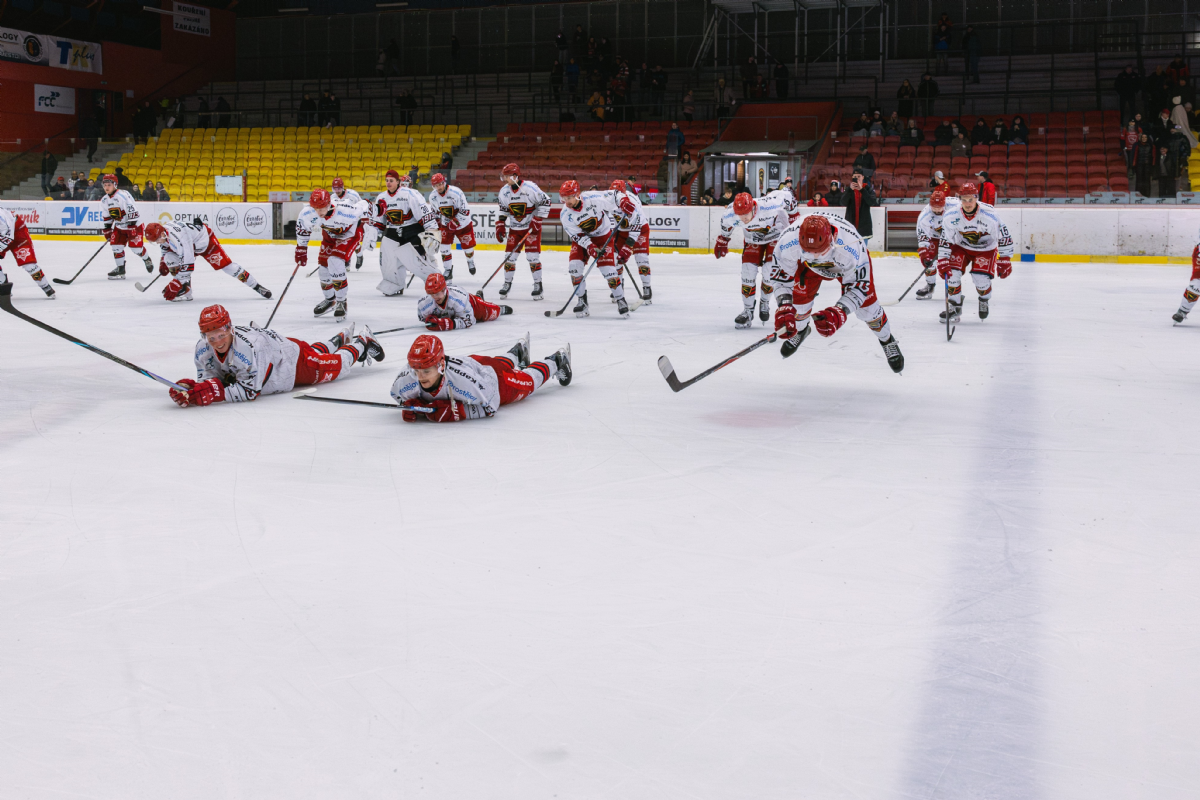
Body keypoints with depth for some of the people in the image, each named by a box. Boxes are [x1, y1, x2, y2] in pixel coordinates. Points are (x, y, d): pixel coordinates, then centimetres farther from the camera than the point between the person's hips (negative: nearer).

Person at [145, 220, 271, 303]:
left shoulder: (177, 238, -42)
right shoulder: (161, 233, -15)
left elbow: (188, 264, -42)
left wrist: (175, 285, -39)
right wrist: (163, 263, 6)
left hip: (206, 239, -8)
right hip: (191, 245, 8)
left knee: (225, 264, -11)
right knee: (170, 258, -14)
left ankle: (256, 286, 1)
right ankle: (186, 292, -9)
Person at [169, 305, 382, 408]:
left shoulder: (249, 347, -47)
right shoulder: (203, 349, -28)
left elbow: (249, 390, -45)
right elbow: (208, 378, -21)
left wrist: (217, 394, -55)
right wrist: (193, 388, -43)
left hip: (296, 360, -6)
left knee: (334, 365, 21)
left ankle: (361, 343, 48)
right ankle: (339, 339, 64)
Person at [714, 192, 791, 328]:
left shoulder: (769, 208, -40)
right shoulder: (731, 216, -29)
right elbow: (725, 224, -3)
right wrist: (722, 241, 13)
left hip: (775, 235, -2)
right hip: (752, 239, 3)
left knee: (771, 271, -14)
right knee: (748, 271, -9)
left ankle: (765, 302, 15)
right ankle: (748, 311, 4)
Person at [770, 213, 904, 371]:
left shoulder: (852, 247, -46)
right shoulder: (788, 244, -41)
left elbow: (858, 286, -34)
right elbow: (782, 276, -26)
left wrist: (838, 313, -48)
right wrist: (784, 308, -41)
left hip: (846, 263, -2)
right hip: (808, 264, 2)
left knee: (866, 303, -4)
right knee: (799, 296, -3)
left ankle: (887, 340, 26)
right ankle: (799, 331, 34)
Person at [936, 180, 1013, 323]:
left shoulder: (990, 216, -28)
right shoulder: (950, 216, -21)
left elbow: (1004, 237, -17)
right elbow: (945, 240, -11)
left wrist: (1004, 261, -14)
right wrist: (942, 261, -16)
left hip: (986, 249, -2)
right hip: (961, 247, 3)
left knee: (981, 279, -18)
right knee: (951, 273, -15)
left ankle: (984, 301, 18)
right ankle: (955, 307, 5)